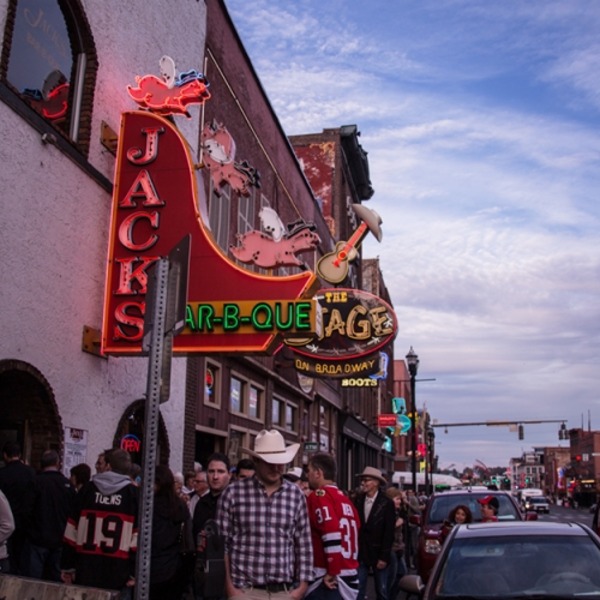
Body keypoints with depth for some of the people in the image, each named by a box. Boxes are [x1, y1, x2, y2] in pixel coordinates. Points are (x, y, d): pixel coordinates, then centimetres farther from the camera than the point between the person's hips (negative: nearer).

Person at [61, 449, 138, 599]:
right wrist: (134, 572, -5)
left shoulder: (88, 489, 8)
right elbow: (138, 536, -7)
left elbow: (72, 531, 7)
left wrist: (68, 566, 11)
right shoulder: (133, 494, 0)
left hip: (86, 571, 3)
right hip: (118, 574, -3)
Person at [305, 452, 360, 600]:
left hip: (328, 579, -9)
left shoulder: (319, 495, -12)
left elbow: (332, 534, -23)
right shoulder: (345, 498, 15)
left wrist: (333, 571, -18)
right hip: (349, 575, 9)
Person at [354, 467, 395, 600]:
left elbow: (389, 533, -8)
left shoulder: (386, 503, -7)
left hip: (378, 554, -2)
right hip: (360, 553, 2)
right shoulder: (358, 501, 1)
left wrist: (384, 557, -12)